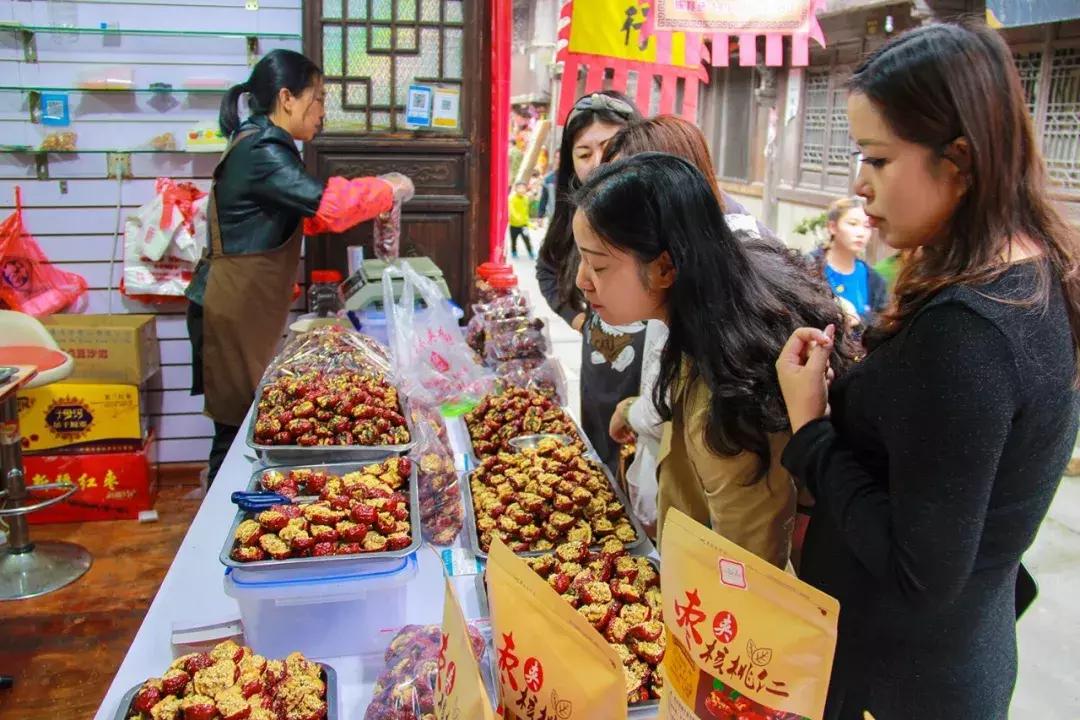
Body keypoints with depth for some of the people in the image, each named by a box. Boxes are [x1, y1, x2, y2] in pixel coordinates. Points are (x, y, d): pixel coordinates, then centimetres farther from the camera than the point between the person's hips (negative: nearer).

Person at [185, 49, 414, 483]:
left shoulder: (262, 146, 14)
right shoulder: (261, 153, -18)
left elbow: (306, 213, 20)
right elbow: (325, 204, -26)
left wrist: (376, 197, 10)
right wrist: (388, 190, -10)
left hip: (248, 312, 10)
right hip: (232, 313, -10)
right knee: (237, 429, -1)